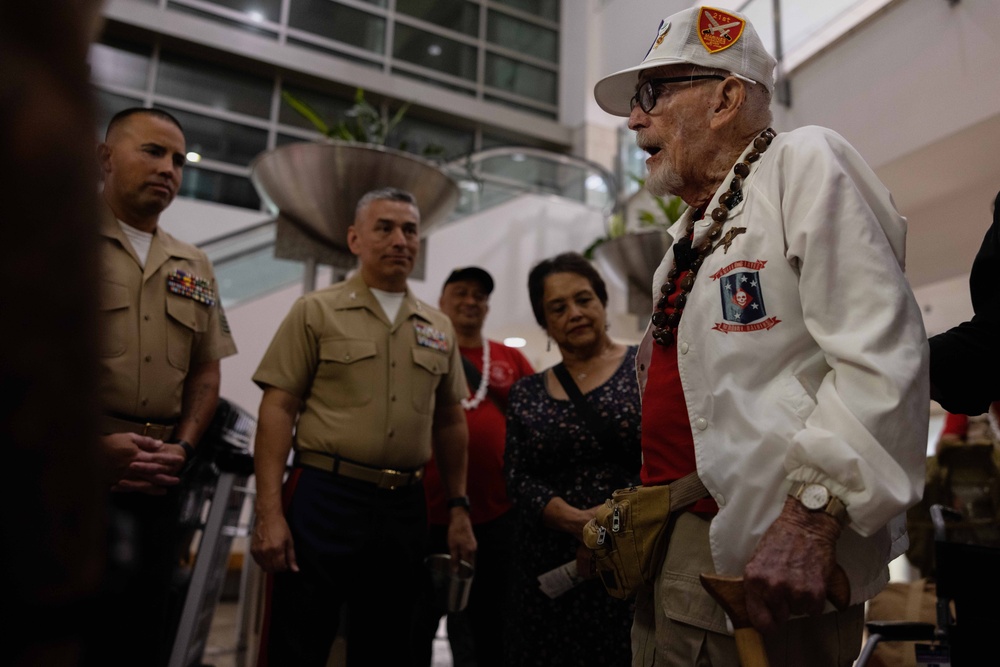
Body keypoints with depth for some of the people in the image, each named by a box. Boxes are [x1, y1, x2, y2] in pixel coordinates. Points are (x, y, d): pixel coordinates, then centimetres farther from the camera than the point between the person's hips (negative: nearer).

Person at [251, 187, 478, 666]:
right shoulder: (316, 312, 0)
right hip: (324, 498, -4)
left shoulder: (439, 329, 11)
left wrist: (458, 508, 11)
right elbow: (278, 411, -6)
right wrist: (269, 512, -13)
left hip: (404, 509, 4)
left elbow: (449, 422, 15)